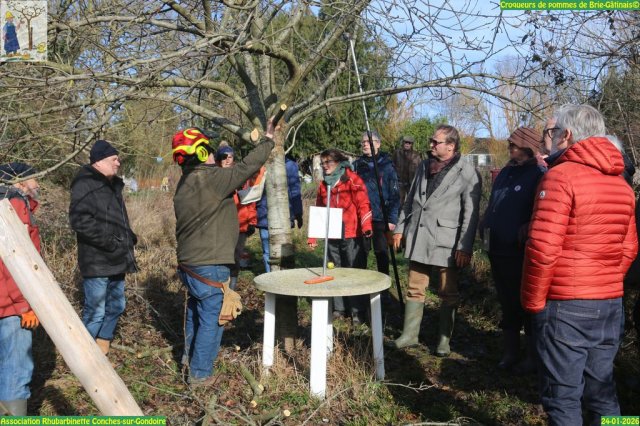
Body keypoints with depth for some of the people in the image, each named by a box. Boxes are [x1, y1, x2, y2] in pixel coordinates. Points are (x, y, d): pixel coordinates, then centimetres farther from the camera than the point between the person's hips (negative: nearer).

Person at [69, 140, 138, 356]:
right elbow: (80, 220, -23)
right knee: (95, 311, -4)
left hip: (115, 260, 10)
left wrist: (129, 237, 10)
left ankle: (101, 353, 30)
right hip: (97, 261, -10)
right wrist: (109, 242, -24)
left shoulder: (112, 185, 17)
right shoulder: (86, 184, -13)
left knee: (116, 306, 17)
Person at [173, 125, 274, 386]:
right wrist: (268, 139, -2)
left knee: (196, 309, 26)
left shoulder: (185, 184, 9)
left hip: (188, 261, 9)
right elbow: (248, 166, -15)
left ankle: (190, 356, 41)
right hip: (210, 265, -9)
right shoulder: (211, 178, -18)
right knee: (211, 318, 2)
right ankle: (200, 374, 12)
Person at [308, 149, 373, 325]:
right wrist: (313, 236, 17)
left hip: (352, 235, -6)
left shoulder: (352, 179, -3)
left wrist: (366, 225, -26)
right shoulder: (323, 185, 15)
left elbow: (363, 203, -12)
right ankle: (338, 307, 23)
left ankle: (358, 312, 7)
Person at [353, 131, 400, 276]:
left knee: (381, 253, 8)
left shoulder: (386, 165, -2)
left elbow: (394, 194, -4)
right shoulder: (357, 164, 6)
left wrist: (392, 219, -10)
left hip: (380, 218, -2)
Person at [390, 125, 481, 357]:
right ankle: (410, 334, 24)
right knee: (415, 289, 12)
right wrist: (400, 228, 14)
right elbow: (410, 199, 17)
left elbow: (470, 213, -11)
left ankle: (444, 339, 21)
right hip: (418, 238, 6)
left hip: (446, 241, -5)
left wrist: (465, 247, -15)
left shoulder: (466, 172, -8)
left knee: (448, 293, 8)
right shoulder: (424, 166, 11)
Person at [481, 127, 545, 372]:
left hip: (521, 253, -7)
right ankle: (510, 352, 29)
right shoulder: (506, 172, 13)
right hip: (498, 251, 8)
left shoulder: (539, 175, -11)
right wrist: (486, 227, 11)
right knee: (507, 305, 17)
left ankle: (532, 356, 19)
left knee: (527, 305, 5)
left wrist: (526, 232, -19)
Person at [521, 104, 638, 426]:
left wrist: (532, 301, -8)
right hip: (610, 305, 7)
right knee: (602, 393, 17)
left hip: (565, 306, -7)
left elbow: (543, 249, -19)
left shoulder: (561, 176, -14)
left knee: (563, 399, 5)